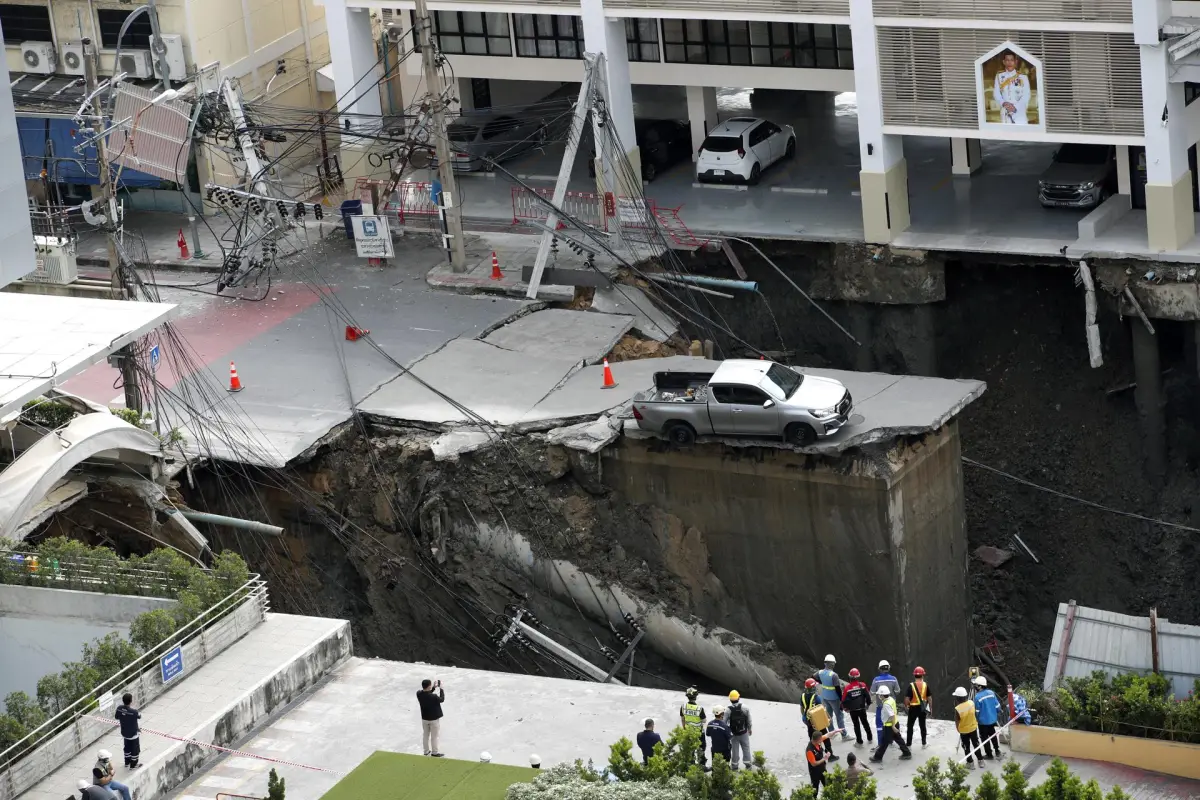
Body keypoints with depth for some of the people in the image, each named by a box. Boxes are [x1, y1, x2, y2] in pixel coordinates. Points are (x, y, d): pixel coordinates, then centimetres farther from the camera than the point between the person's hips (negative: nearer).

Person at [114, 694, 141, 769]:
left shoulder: (119, 708, -18)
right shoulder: (134, 711, -35)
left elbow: (117, 718, -1)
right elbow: (139, 716, -13)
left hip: (124, 732, 6)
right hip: (133, 733, -6)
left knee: (127, 747, 27)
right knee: (135, 749, 17)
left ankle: (127, 763, 43)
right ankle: (133, 765, 31)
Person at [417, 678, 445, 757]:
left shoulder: (419, 694, -16)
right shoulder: (434, 697, -31)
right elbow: (442, 699, -12)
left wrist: (434, 688, 1)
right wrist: (441, 689, -2)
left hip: (424, 718, 5)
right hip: (434, 718, -5)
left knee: (425, 735, 21)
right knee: (434, 736, 11)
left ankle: (426, 751, 33)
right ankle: (435, 752, 23)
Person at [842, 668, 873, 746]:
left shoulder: (847, 687, -18)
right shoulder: (862, 685, -13)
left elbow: (844, 699, -12)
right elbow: (867, 696, -4)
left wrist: (845, 708, 7)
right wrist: (868, 704, 15)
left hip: (852, 710, -2)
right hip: (862, 708, 2)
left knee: (856, 725, 11)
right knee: (865, 723, 21)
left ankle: (859, 741, 15)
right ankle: (869, 738, 32)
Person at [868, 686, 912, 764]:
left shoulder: (886, 704, -27)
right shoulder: (891, 699, 2)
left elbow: (892, 715, -30)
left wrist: (893, 726, -26)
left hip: (889, 726, -9)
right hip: (893, 724, 9)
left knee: (884, 742, 3)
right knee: (898, 739, 18)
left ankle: (878, 757, 15)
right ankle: (907, 753, 24)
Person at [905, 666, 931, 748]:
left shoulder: (911, 685, -15)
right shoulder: (925, 685, -7)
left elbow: (907, 699, -15)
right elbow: (929, 698, -1)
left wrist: (906, 705, 5)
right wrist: (930, 708, 10)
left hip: (913, 708, -3)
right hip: (922, 708, 3)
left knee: (910, 726, 9)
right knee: (922, 725, 16)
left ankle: (908, 744, 10)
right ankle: (924, 743, 22)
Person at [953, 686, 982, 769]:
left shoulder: (957, 709, -28)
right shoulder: (972, 703, -18)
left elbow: (957, 722, -17)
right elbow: (974, 713, -3)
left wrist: (958, 729, 3)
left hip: (963, 730, -3)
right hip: (973, 727, 3)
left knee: (966, 747, 16)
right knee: (976, 744, 22)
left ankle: (970, 762, 26)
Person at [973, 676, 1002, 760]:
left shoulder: (978, 697, -23)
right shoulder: (991, 693, -5)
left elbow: (977, 711, -17)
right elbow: (997, 705, 2)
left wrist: (975, 719, -1)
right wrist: (997, 715, 18)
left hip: (983, 721, -6)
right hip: (993, 719, 6)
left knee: (984, 737, 10)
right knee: (992, 735, 24)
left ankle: (989, 754, 18)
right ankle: (997, 751, 32)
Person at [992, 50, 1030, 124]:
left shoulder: (1023, 77, 0)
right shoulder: (999, 76, 7)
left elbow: (1026, 95, -4)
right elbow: (996, 93, 5)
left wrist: (1015, 106, -17)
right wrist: (1003, 103, -14)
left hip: (1020, 112, -2)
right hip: (1005, 113, 2)